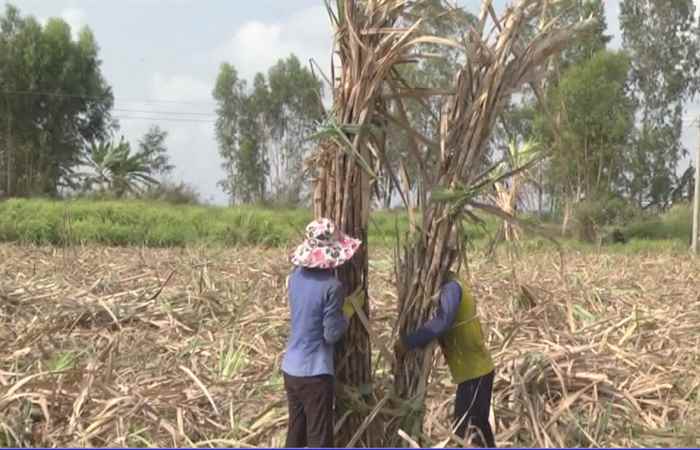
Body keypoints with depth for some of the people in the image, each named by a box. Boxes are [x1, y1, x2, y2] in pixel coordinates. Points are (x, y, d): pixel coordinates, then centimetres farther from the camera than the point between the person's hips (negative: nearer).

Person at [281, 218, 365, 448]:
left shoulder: (296, 275, 2)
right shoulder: (331, 286, -18)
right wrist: (350, 308, -2)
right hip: (315, 373, -7)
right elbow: (332, 334, -15)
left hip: (290, 369, 7)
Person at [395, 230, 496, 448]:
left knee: (466, 430, -6)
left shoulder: (451, 287, -20)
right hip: (475, 369, 10)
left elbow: (441, 322, -35)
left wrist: (406, 343, -32)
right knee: (476, 426, 20)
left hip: (474, 371, -10)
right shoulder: (450, 285, 11)